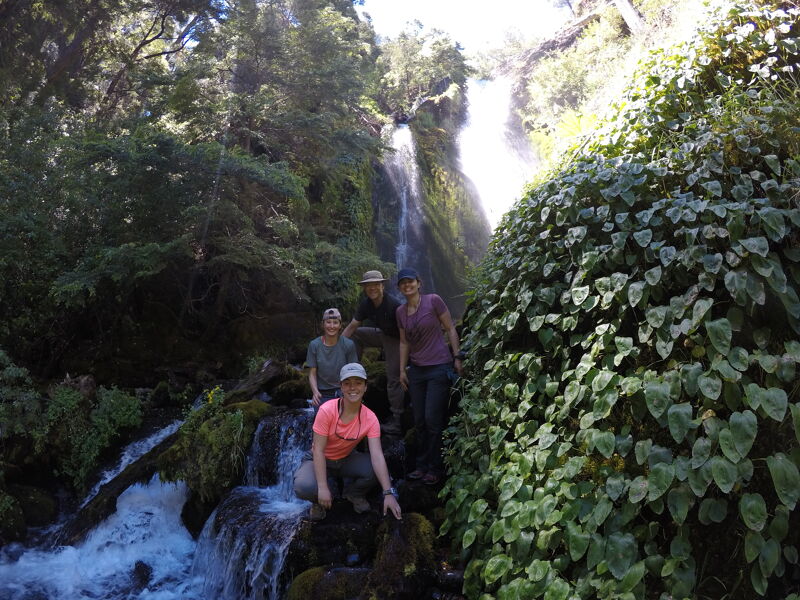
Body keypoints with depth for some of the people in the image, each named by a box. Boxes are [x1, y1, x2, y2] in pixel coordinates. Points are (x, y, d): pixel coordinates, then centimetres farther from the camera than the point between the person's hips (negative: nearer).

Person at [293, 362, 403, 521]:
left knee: (375, 470, -25)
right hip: (320, 459, -3)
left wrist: (389, 493, -33)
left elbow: (377, 456, -25)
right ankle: (319, 501, 5)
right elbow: (318, 450, -25)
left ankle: (353, 493, 9)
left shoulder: (370, 419, -19)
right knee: (303, 487, -33)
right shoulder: (327, 410, -27)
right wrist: (323, 488, -31)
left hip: (347, 458, 3)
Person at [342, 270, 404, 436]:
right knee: (355, 335, 6)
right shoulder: (365, 304, -7)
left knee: (394, 379, -7)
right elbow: (352, 326, -1)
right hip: (382, 334, 7)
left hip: (396, 340, -7)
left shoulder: (393, 305, -29)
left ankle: (396, 423, -1)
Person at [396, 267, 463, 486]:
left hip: (439, 367, -5)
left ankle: (435, 468, 9)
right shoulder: (400, 311, 9)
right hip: (416, 370, 5)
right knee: (419, 421, 8)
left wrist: (457, 356, -8)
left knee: (432, 420, -5)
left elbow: (450, 329, -3)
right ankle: (422, 466, 21)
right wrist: (402, 370, 12)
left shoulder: (433, 301, -7)